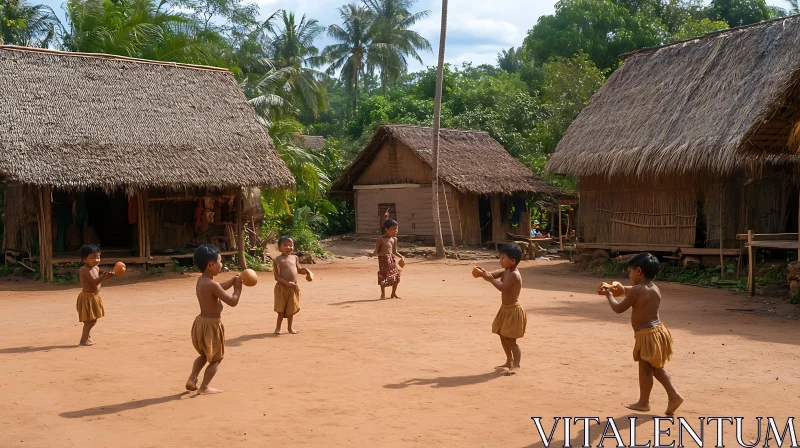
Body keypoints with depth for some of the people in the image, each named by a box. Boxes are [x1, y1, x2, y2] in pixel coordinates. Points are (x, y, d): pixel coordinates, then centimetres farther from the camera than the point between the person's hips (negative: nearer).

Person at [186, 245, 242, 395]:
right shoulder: (212, 284, -24)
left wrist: (234, 280, 12)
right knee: (216, 359, 7)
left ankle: (192, 379, 17)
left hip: (201, 322, 9)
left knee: (204, 355, 27)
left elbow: (219, 288, 23)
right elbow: (233, 301, -22)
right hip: (211, 325, -9)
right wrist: (238, 286, -7)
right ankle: (204, 387, 7)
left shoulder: (201, 280, 5)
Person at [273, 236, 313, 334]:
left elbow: (298, 270, 24)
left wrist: (307, 271, 6)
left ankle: (290, 327, 27)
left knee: (291, 308, 14)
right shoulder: (278, 259, -10)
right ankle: (278, 327, 16)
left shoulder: (295, 258, 7)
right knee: (281, 309, 1)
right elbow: (277, 277, -13)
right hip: (282, 287, -5)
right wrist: (287, 283, -23)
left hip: (293, 287, 5)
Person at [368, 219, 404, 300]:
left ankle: (394, 293, 24)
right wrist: (372, 254, -30)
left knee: (396, 276, 6)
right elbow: (376, 251, -10)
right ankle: (383, 294, 7)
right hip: (383, 259, -6)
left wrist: (401, 257, 2)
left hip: (391, 259, 6)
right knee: (384, 276, -7)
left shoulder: (394, 239, 8)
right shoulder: (381, 239, -10)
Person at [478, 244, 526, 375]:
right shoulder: (505, 271, 8)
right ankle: (509, 362, 31)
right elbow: (494, 274, -2)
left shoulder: (514, 275, -21)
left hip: (513, 311, -10)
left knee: (510, 340, -8)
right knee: (503, 337, 18)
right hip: (505, 310, 10)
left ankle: (516, 365, -2)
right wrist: (484, 273, -21)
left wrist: (490, 279, -31)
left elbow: (502, 287, -34)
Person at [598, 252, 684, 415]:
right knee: (656, 368, 21)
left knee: (645, 369, 6)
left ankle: (644, 402, 18)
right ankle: (674, 395, 16)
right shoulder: (655, 289, 9)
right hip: (658, 330, 9)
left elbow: (619, 309, -10)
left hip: (647, 335, -9)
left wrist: (609, 295, 6)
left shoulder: (637, 290, -19)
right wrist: (613, 288, 24)